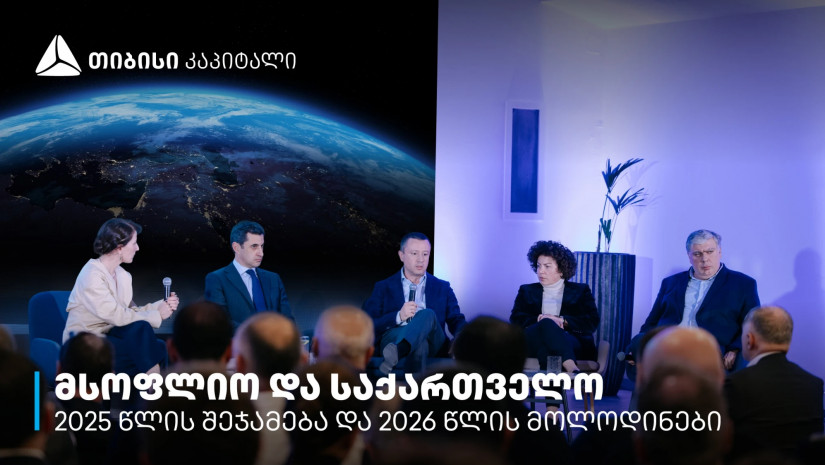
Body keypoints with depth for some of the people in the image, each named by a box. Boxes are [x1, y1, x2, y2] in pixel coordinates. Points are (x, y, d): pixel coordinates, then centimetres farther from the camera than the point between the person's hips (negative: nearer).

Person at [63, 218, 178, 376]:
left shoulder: (123, 276, 10)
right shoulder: (91, 276, -17)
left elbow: (131, 311, 7)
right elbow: (117, 316, -21)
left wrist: (162, 305, -6)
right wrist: (157, 315, -14)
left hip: (109, 334, 7)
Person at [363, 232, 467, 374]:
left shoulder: (442, 288, 26)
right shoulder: (383, 288, 20)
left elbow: (456, 320, 14)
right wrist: (398, 316, -10)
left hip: (433, 346, 1)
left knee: (428, 314, -35)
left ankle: (396, 351, -61)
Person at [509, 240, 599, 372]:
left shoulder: (580, 290, 23)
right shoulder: (527, 291, 28)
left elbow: (592, 322, 7)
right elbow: (515, 319, 11)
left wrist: (562, 321, -9)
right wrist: (539, 319, -9)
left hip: (573, 344, -1)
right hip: (532, 344, 1)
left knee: (547, 323, -36)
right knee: (546, 323, -36)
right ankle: (572, 368, -60)